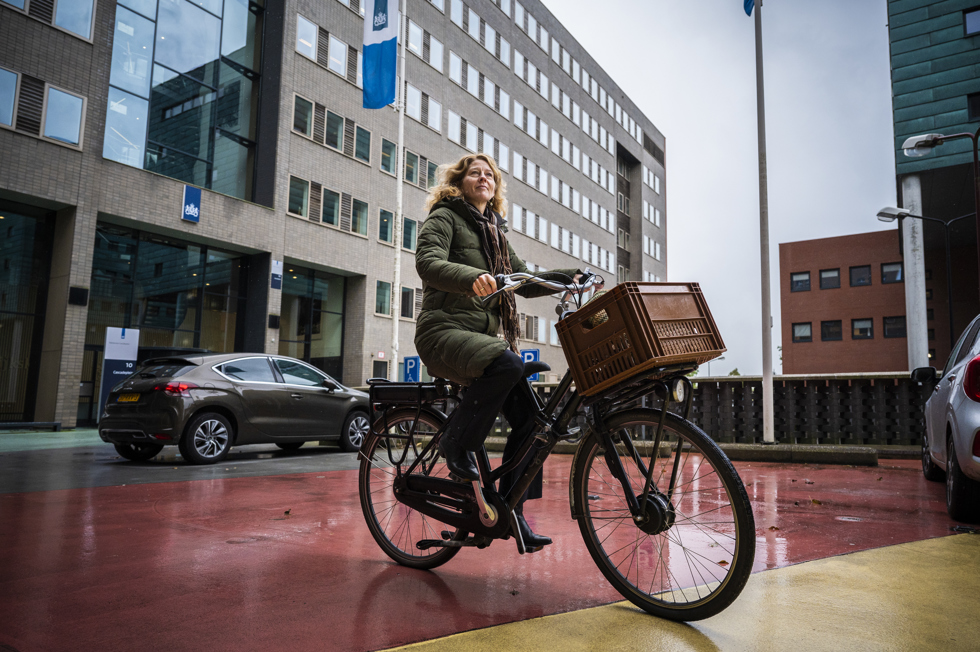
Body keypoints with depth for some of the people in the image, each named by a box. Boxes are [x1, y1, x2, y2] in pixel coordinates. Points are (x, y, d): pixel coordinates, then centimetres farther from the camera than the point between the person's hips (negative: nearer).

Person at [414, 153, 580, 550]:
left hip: (483, 337, 7)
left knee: (530, 415, -10)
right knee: (509, 364, -36)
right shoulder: (445, 216, 3)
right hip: (445, 332, -7)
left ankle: (509, 508, 1)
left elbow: (525, 282, 22)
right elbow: (428, 262, -17)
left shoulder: (494, 232, 24)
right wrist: (472, 276, -36)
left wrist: (569, 277, 6)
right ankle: (457, 443, -15)